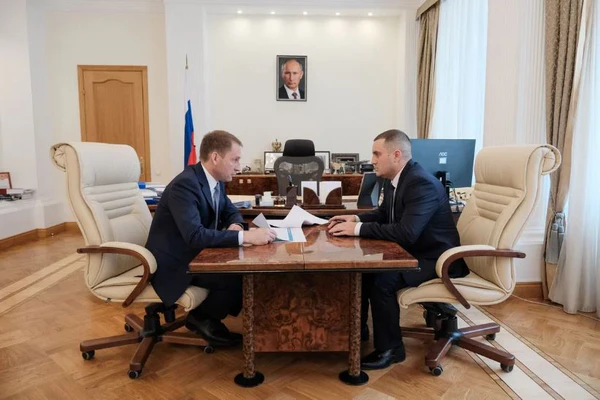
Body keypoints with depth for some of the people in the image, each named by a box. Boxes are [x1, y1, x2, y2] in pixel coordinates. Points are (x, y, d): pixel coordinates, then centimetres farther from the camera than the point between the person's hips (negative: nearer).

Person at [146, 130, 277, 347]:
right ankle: (202, 318, 3)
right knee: (239, 278, -23)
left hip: (196, 255, 9)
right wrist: (245, 236, -39)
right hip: (175, 263, -9)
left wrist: (235, 226, -10)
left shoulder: (216, 181, 1)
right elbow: (195, 236, -37)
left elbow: (232, 213, 14)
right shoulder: (184, 184, -26)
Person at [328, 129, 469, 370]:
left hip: (434, 258, -9)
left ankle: (390, 349, -5)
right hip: (409, 251, 10)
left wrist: (358, 229, -31)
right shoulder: (393, 179, 2)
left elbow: (406, 232, -36)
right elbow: (384, 214, 18)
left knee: (382, 281, -27)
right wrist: (356, 219, 0)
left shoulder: (422, 184, -27)